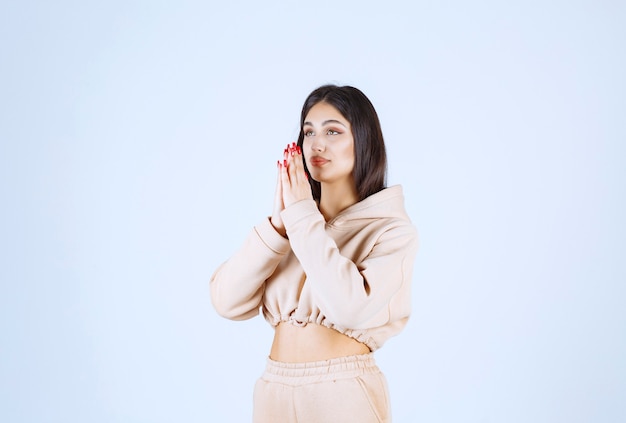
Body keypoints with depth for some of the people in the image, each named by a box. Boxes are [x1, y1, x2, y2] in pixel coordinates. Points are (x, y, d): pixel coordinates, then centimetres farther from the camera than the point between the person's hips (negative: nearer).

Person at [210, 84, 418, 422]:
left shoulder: (392, 229, -7)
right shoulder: (289, 220, 6)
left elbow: (353, 307, -24)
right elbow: (227, 301, -4)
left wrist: (303, 219, -17)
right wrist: (277, 226, -14)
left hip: (342, 395, -4)